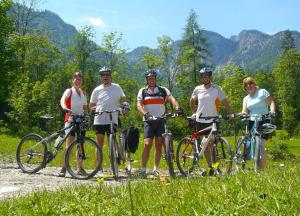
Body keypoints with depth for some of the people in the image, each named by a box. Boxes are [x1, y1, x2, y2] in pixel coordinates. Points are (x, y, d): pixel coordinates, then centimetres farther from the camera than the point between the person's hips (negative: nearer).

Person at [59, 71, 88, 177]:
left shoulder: (83, 93, 15)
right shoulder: (69, 91, -2)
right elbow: (62, 100, -21)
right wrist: (65, 108, -41)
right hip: (71, 119, -5)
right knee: (69, 144, -14)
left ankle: (80, 168, 17)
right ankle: (64, 168, -12)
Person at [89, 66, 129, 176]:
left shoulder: (117, 87, 8)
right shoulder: (97, 90, 9)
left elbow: (123, 100, 10)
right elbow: (91, 105, 14)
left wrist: (125, 106, -11)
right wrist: (96, 107, -6)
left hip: (112, 120, -1)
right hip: (99, 120, 1)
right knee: (99, 145, 4)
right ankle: (99, 169, 10)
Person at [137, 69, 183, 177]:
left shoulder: (163, 90, 9)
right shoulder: (142, 91, 8)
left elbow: (171, 99, -6)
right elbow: (139, 105, -5)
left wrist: (177, 108, -27)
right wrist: (145, 114, -24)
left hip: (161, 120, 1)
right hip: (149, 121, -1)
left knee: (159, 144, 0)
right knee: (147, 144, -10)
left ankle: (156, 169, 10)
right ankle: (143, 169, -4)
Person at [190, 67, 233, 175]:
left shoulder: (217, 89, -3)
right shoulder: (198, 89, 6)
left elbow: (225, 103, -6)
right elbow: (192, 101, 22)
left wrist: (232, 114, -18)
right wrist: (194, 113, 13)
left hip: (213, 120, -3)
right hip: (200, 120, 3)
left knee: (211, 144, -9)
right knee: (205, 145, 6)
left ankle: (216, 167, 0)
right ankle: (210, 167, 15)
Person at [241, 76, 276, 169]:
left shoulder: (262, 92, 7)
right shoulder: (246, 98, 18)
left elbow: (271, 102, -1)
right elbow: (245, 111, 6)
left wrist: (272, 111, -20)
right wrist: (243, 113, -18)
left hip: (263, 122, -4)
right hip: (252, 123, 5)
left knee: (261, 147, -12)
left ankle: (262, 169, -8)